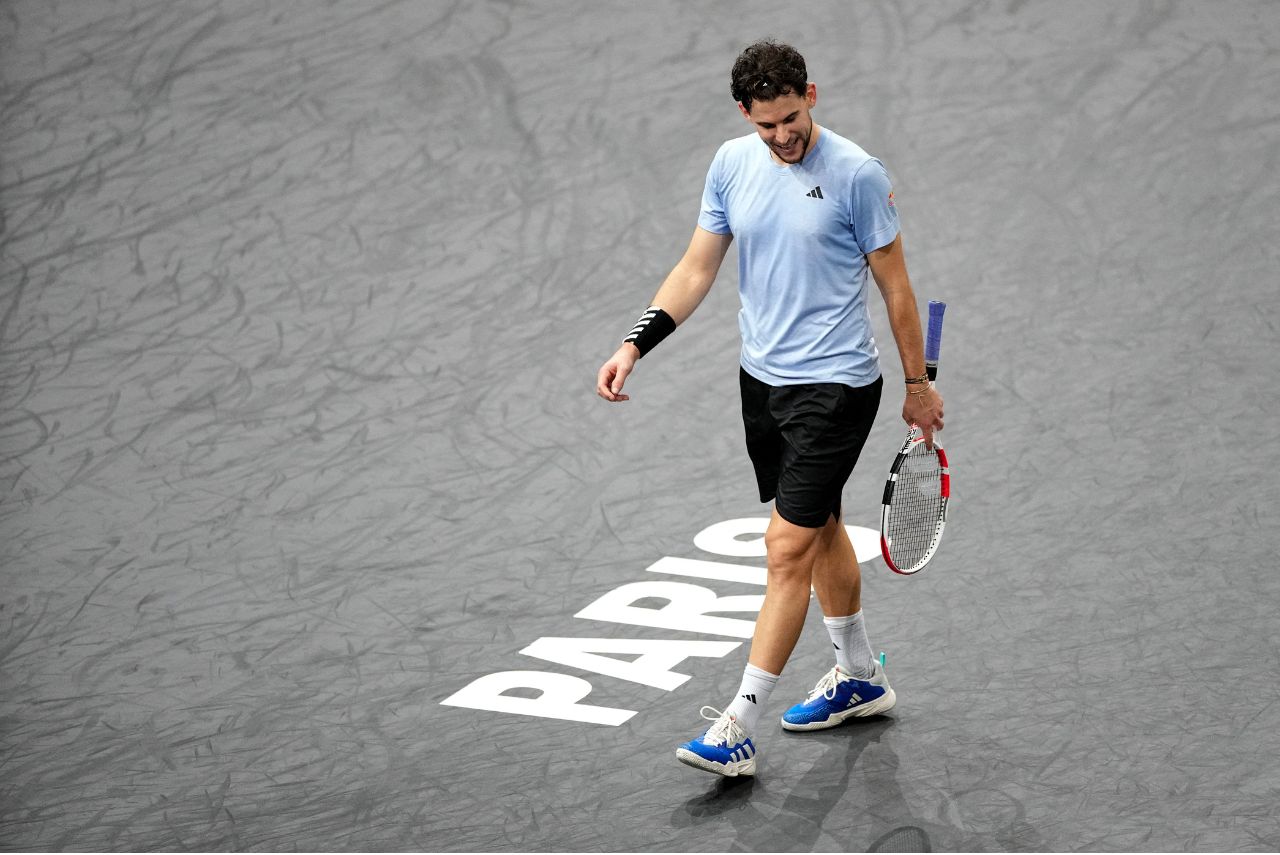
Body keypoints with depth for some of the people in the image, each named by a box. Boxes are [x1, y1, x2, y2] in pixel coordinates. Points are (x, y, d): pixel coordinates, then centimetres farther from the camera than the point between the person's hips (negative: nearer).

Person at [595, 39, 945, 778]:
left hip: (835, 385, -7)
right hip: (762, 378, 7)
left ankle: (739, 730, -10)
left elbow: (895, 283, -6)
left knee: (789, 547, -10)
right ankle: (861, 677, 38)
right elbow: (697, 270, 6)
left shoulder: (856, 174, -14)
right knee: (820, 527, 20)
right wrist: (635, 345, -5)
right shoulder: (732, 164, 1)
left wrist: (920, 384, 0)